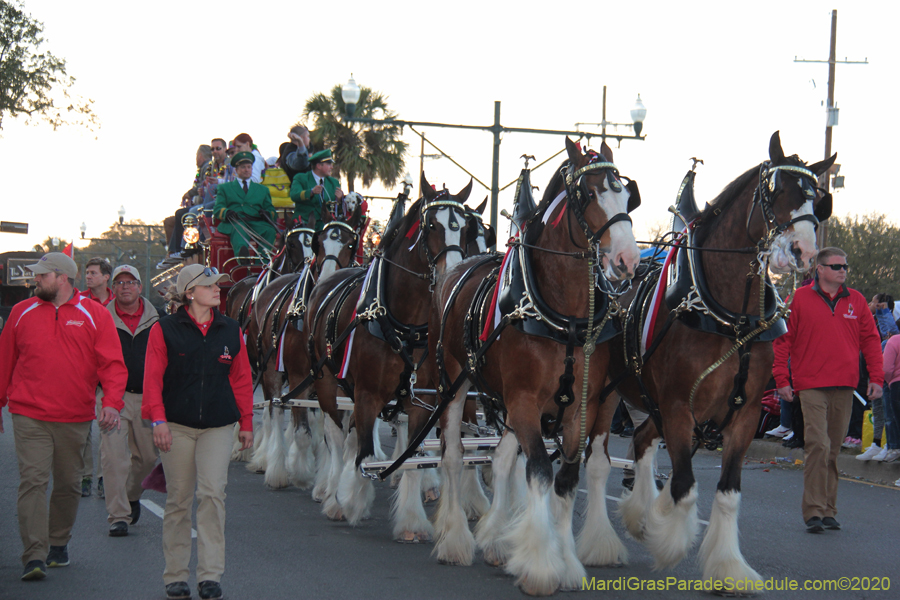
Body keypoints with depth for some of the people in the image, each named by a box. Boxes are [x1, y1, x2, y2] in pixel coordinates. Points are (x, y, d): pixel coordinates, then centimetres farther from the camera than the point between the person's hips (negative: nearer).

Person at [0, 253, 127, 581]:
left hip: (75, 418, 0)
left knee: (69, 484, 12)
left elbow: (113, 364, -3)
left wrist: (112, 402, -18)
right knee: (32, 481, -11)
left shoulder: (95, 315, 2)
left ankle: (58, 544, 30)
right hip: (29, 416, 0)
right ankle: (34, 556, -13)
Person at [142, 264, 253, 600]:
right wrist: (158, 420, -14)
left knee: (212, 493, -10)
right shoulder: (165, 330, -2)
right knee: (178, 499, 5)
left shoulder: (231, 331, 7)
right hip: (177, 424, -1)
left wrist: (246, 423, 9)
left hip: (218, 425, 1)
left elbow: (241, 379, 10)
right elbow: (153, 379, -5)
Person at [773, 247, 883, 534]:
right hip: (811, 386, -4)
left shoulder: (856, 300, 10)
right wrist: (782, 379, -3)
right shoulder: (799, 299, 0)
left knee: (834, 450, 8)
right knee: (818, 445, -14)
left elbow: (870, 339, 14)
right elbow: (782, 339, 2)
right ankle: (814, 511, -11)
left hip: (844, 386, 4)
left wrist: (876, 377, 6)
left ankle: (828, 510, 15)